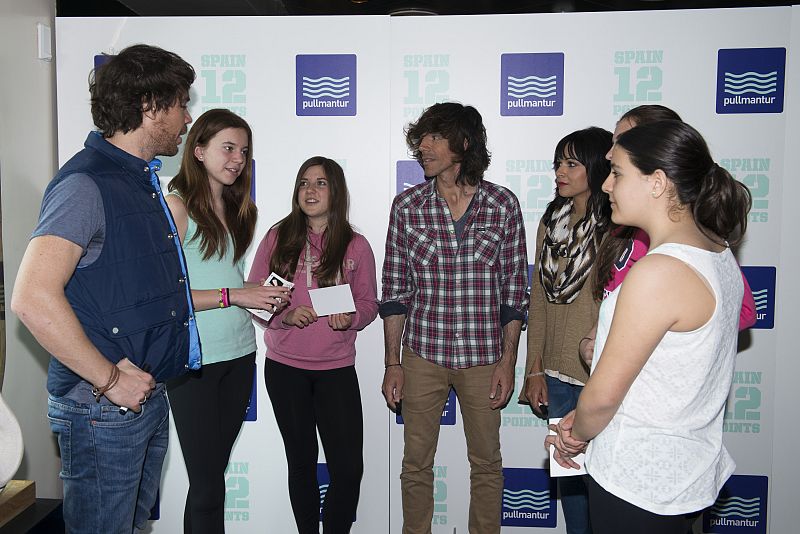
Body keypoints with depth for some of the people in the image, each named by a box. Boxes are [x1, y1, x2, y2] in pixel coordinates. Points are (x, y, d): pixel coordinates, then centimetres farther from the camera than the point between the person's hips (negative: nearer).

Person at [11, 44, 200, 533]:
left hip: (149, 396, 9)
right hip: (101, 409, -9)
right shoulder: (86, 184, -18)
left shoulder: (144, 182, 13)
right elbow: (33, 299, -28)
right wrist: (110, 380, -22)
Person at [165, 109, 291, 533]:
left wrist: (264, 294, 3)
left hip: (239, 354, 7)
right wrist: (233, 295, -17)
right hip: (194, 360, -7)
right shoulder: (175, 206, -9)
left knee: (214, 470, 14)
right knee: (207, 483, 1)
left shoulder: (236, 209, 14)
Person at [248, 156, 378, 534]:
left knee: (348, 467, -2)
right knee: (301, 461, 15)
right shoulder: (277, 237, 1)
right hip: (285, 366, 1)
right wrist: (286, 315, -17)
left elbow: (368, 303, 5)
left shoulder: (357, 246, 0)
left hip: (337, 368, 0)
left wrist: (350, 318, -17)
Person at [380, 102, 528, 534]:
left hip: (483, 357, 0)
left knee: (486, 463, 14)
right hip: (422, 356, 1)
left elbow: (513, 290, 1)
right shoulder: (407, 206, -1)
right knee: (416, 462, 13)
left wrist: (508, 361, -2)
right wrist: (392, 363, -1)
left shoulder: (503, 204, -3)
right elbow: (394, 290, 1)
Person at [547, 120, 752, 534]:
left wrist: (577, 433, 0)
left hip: (637, 483, -8)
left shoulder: (658, 272, -27)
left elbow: (604, 394, -21)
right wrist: (583, 422, 5)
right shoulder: (719, 252, 2)